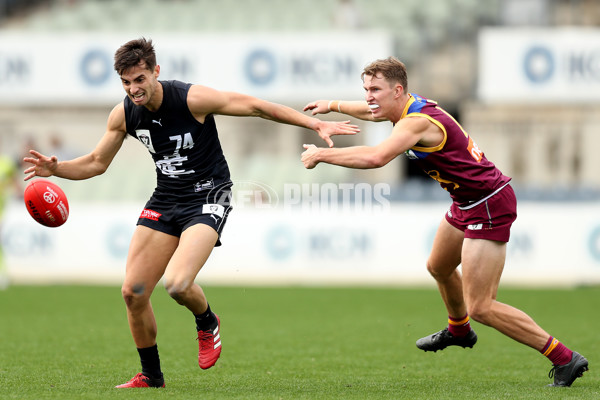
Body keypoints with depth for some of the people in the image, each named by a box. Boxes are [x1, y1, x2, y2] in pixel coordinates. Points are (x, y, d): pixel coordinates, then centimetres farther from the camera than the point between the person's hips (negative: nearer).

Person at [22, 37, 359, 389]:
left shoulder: (192, 99, -19)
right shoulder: (123, 115, -3)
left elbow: (257, 107, -13)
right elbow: (97, 163, 11)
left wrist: (316, 124, -16)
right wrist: (56, 168, -8)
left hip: (208, 198, -6)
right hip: (166, 199, 6)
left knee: (176, 284, -26)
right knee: (133, 292, -4)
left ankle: (208, 323, 10)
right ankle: (151, 376, 17)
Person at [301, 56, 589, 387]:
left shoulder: (418, 122, -26)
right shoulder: (411, 106, 3)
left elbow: (375, 157, -42)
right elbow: (372, 111, 28)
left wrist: (320, 155, -32)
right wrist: (333, 106, 32)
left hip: (489, 207, -10)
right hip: (467, 203, 10)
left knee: (480, 307, -11)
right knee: (438, 267, 31)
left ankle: (564, 359, -6)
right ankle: (459, 330, 58)